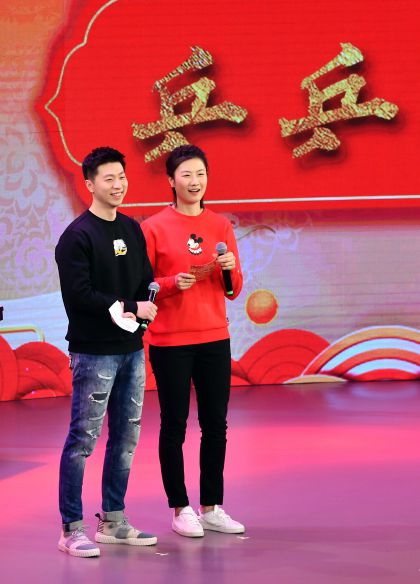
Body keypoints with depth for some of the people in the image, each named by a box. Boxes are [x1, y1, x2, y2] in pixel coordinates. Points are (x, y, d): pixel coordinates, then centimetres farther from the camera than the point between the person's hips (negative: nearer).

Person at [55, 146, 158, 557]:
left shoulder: (132, 230, 14)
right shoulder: (77, 236, -8)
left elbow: (146, 281, 14)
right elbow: (78, 295, -15)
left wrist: (135, 314, -7)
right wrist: (131, 307, -15)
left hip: (131, 351, 7)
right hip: (93, 353, -7)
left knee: (126, 438, 11)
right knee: (82, 440, -4)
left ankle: (113, 522, 20)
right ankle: (71, 529, 1)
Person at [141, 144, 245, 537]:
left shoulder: (221, 226, 8)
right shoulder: (154, 228, -3)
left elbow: (234, 290, 11)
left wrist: (231, 269, -10)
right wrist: (174, 283, -18)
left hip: (214, 340, 4)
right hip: (170, 342, -4)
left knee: (215, 424, 6)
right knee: (174, 425, 2)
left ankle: (211, 507, 14)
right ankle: (180, 508, 10)